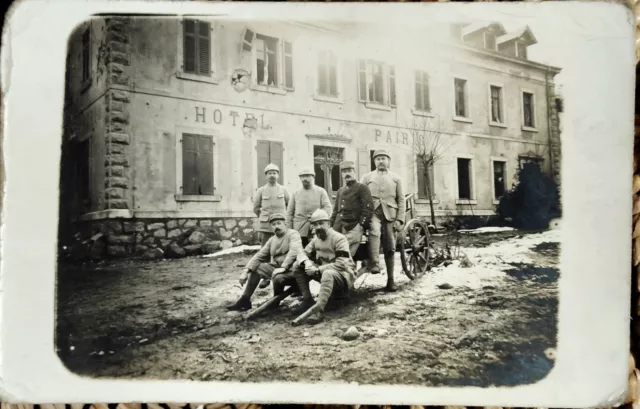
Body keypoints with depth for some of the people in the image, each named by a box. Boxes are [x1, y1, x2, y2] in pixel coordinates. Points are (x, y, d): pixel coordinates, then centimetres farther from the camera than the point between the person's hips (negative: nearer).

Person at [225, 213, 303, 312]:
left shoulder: (293, 234, -8)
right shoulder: (272, 239, 14)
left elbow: (294, 251, -25)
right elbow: (259, 256, 9)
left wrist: (283, 267, -35)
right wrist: (246, 270, -3)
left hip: (292, 270, -7)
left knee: (278, 277, -35)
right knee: (256, 268, 0)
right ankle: (244, 300, 4)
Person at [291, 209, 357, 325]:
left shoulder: (339, 239, -16)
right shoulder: (316, 239, 7)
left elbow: (341, 264, -26)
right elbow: (303, 253, 8)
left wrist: (318, 270, -26)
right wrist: (306, 263, -17)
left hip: (343, 275, -7)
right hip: (322, 273, 7)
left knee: (328, 274, -42)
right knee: (297, 266, -6)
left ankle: (318, 310, -46)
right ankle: (308, 300, -6)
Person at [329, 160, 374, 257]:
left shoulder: (362, 188, 5)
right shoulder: (340, 190, 24)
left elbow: (369, 208, -5)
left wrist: (361, 225, -12)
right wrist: (331, 224, 13)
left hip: (353, 229, -6)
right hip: (338, 229, 6)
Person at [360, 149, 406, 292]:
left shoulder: (396, 178, 13)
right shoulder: (367, 178, 12)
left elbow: (401, 200, 8)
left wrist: (400, 219, -2)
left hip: (390, 214, 1)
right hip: (373, 212, -1)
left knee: (390, 248, 1)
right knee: (374, 232, -35)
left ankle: (390, 279, 11)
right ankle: (374, 263, -39)